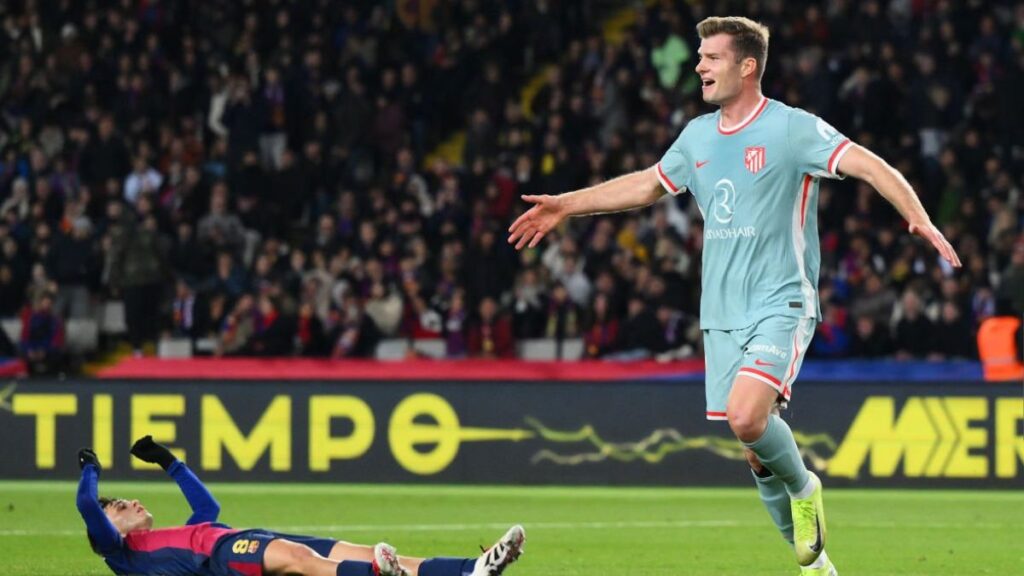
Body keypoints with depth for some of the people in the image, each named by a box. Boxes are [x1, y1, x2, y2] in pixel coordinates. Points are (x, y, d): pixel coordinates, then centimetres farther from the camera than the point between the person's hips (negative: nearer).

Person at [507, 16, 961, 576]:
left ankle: (803, 488, 3)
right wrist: (565, 206, 28)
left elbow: (869, 166, -17)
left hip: (780, 304, -6)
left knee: (748, 418, -27)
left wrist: (918, 217, -32)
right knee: (756, 451, 4)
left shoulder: (792, 128, -8)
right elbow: (646, 185, 26)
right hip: (722, 314, 6)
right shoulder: (697, 136, 11)